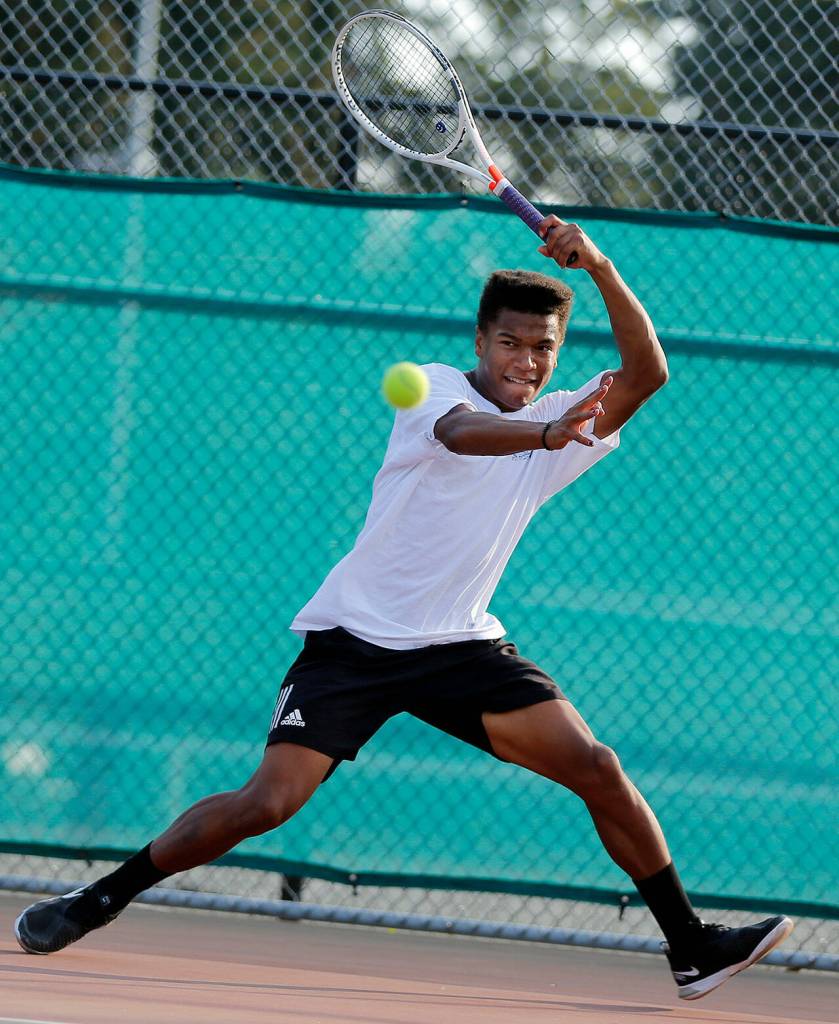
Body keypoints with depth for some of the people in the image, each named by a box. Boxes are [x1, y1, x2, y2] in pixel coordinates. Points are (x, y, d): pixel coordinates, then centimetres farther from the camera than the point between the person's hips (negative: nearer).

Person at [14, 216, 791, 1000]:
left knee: (597, 769, -10)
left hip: (461, 646, 4)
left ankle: (691, 948, 0)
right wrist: (545, 433, -56)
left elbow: (646, 374, -10)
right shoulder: (434, 389, -9)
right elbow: (462, 433, -34)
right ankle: (98, 900, 2)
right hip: (355, 637, -4)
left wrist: (599, 268, -25)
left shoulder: (558, 420, 4)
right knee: (267, 802, -16)